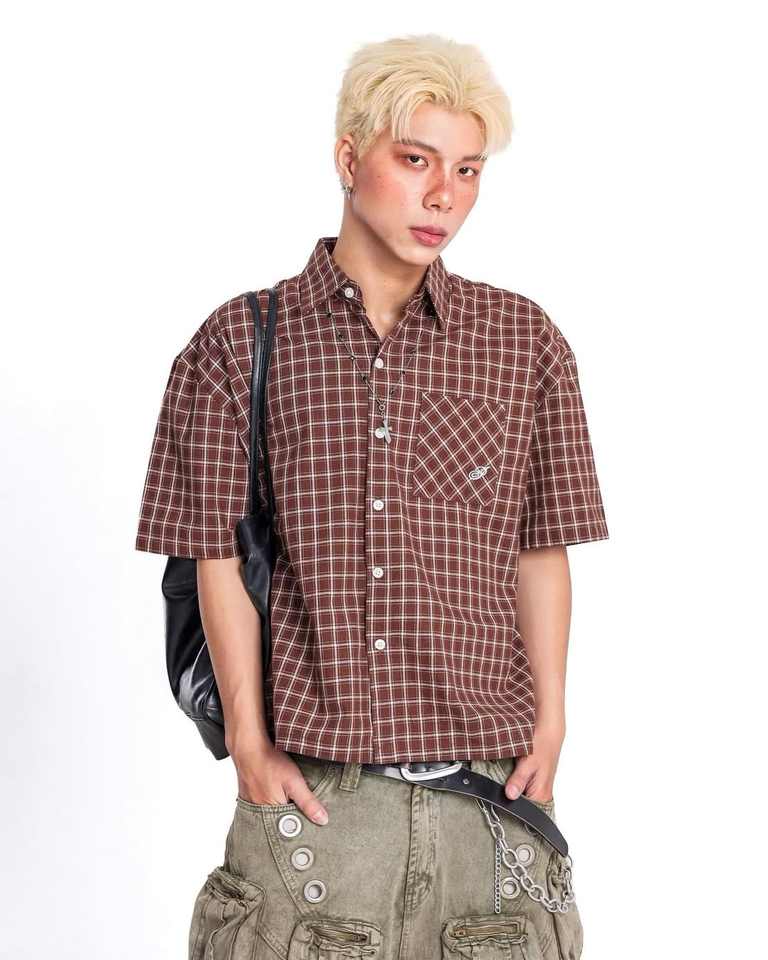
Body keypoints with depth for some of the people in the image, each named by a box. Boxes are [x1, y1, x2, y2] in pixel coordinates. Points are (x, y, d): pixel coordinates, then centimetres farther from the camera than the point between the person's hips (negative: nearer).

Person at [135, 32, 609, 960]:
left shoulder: (525, 342, 6)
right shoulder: (239, 343, 1)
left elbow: (540, 552, 8)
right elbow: (218, 558, 0)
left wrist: (550, 727, 3)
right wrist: (249, 740, -4)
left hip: (488, 781, 2)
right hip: (309, 783, -1)